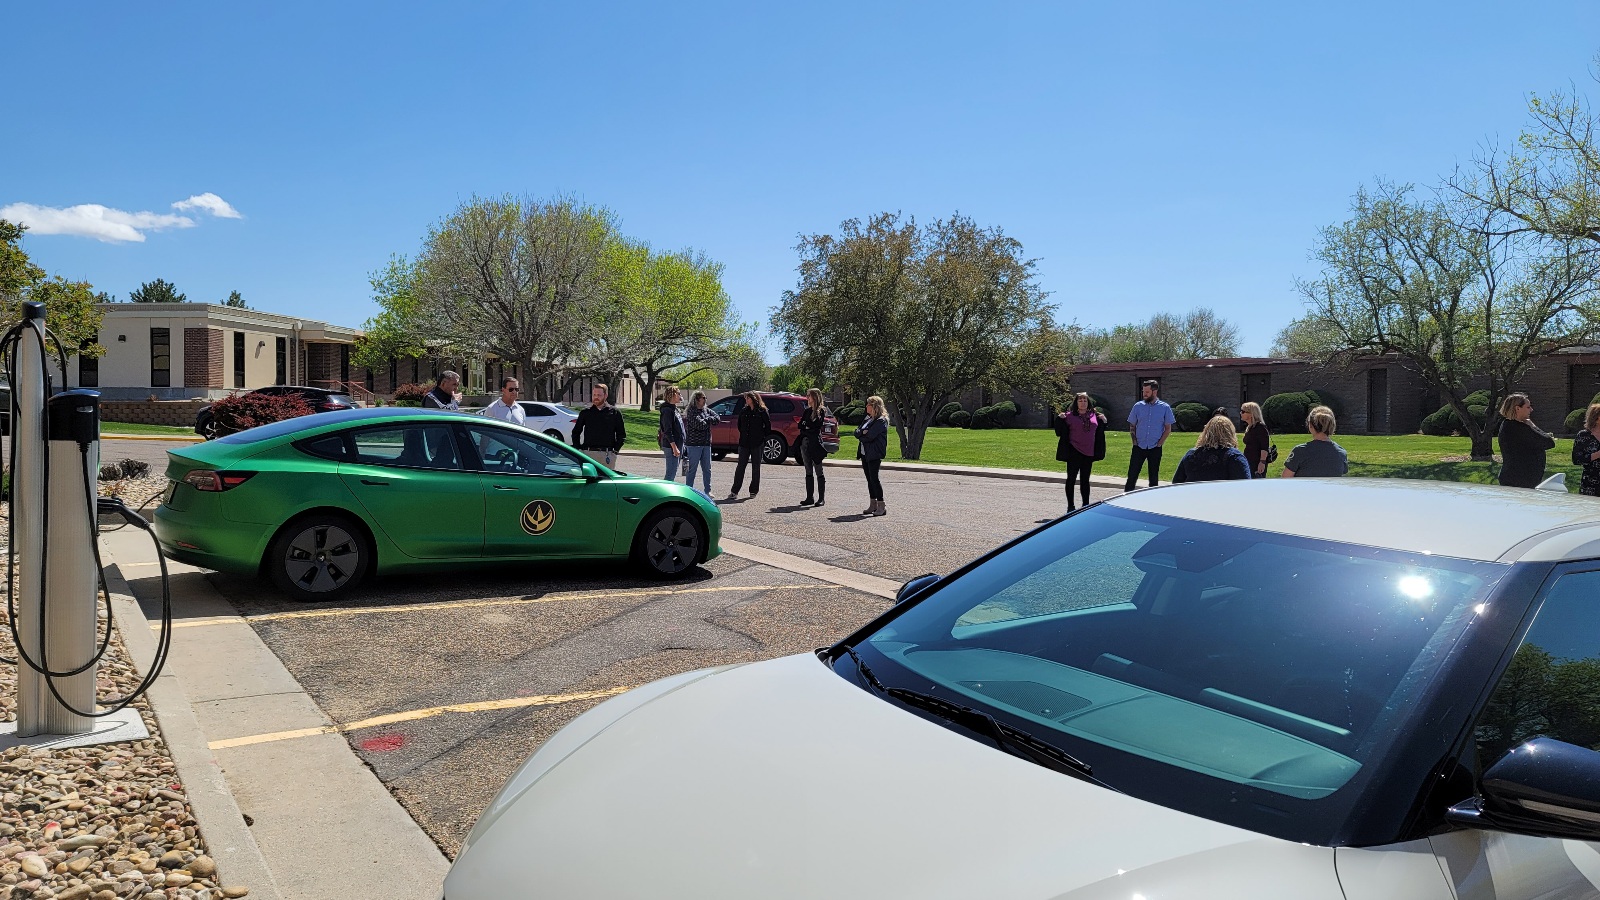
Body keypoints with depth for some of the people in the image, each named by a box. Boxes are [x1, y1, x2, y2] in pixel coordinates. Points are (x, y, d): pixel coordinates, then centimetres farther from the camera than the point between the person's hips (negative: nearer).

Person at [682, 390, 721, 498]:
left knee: (707, 469, 9)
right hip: (694, 444, -7)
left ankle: (708, 491, 17)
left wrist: (706, 419, -10)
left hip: (706, 444, 7)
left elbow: (717, 418, 4)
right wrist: (709, 420, -1)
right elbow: (700, 425, -19)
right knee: (692, 469, -2)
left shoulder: (707, 410, 13)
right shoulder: (692, 411, -10)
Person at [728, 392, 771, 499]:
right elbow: (740, 425, 20)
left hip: (757, 443, -3)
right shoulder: (743, 411, 9)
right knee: (740, 466, 0)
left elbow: (768, 426, 0)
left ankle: (754, 490, 15)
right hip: (744, 442, 3)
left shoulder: (762, 411, -3)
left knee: (756, 467, 5)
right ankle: (734, 491, -2)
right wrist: (743, 434, 11)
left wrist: (762, 436, -1)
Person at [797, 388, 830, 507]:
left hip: (815, 442, -7)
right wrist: (809, 428, -9)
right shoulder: (807, 411, 16)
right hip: (805, 442, 7)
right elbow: (800, 425, 8)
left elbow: (817, 425, -14)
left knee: (818, 472, -3)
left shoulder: (821, 411, -5)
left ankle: (821, 498, 1)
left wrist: (806, 426, -3)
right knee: (808, 472, 9)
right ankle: (809, 498, 12)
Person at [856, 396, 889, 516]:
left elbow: (869, 436, -19)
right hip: (864, 453, 8)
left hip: (874, 454, -8)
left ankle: (881, 506, -6)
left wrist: (861, 436, -2)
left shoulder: (881, 421, -11)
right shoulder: (867, 418, 16)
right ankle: (873, 505, 17)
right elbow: (856, 432, 10)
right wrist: (863, 432, -10)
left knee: (874, 479, -10)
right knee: (869, 479, 11)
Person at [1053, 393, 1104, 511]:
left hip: (1088, 452, 4)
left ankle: (1086, 505, 19)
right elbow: (1060, 432, -4)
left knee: (1085, 479, 12)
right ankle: (1070, 506, 5)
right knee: (1071, 478, -1)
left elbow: (1099, 433, 20)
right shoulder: (1069, 416, -2)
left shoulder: (1094, 416, 11)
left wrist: (1103, 422, 5)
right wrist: (1060, 419, -18)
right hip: (1074, 452, -4)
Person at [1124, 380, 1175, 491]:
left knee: (1154, 477, 8)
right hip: (1139, 447, 1)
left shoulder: (1165, 408, 0)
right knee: (1132, 475, -4)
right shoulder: (1138, 406, 4)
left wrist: (1159, 443, -6)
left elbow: (1168, 429, 3)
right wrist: (1134, 441, -1)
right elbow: (1132, 426, 10)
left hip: (1155, 448, -1)